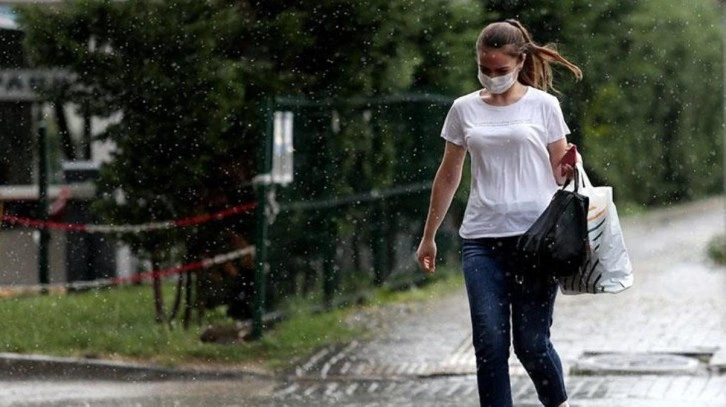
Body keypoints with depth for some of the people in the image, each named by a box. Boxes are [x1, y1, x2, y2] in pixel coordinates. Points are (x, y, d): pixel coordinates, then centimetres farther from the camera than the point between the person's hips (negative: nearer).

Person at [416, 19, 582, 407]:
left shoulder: (543, 105, 3)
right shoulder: (464, 110, 9)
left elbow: (559, 171, 9)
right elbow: (448, 176, 16)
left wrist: (569, 167, -15)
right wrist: (429, 236, 18)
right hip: (481, 239, 2)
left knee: (531, 343, 0)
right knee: (489, 343, -5)